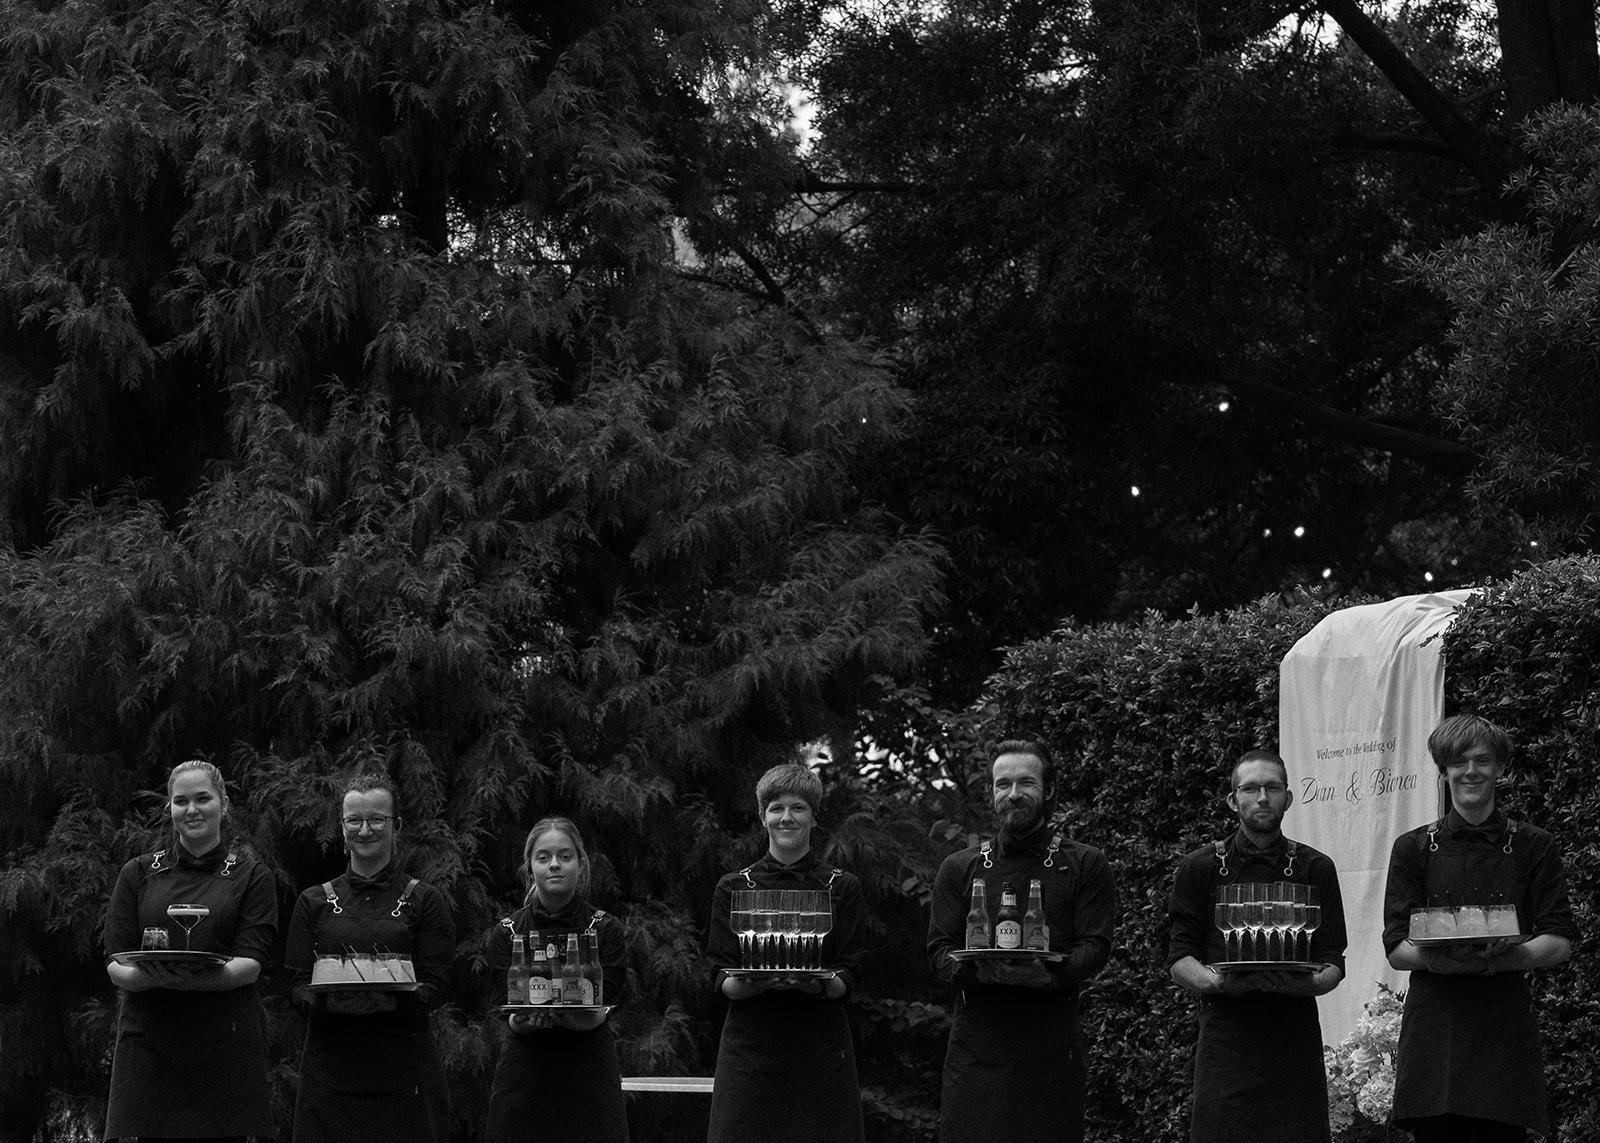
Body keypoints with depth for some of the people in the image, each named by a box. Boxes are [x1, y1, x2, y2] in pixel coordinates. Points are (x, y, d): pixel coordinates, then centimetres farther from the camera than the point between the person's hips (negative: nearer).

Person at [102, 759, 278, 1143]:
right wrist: (147, 975, -18)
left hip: (225, 1041, -1)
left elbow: (250, 963, -3)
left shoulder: (249, 876, 9)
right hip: (148, 1037, 1)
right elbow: (115, 965, 6)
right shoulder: (138, 874, 14)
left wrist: (196, 978, -23)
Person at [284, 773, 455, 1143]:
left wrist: (393, 999, -21)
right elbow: (297, 984, 6)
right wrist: (322, 999, -17)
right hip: (329, 1066, 1)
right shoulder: (314, 902, 13)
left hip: (403, 1066, -1)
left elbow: (437, 984, 0)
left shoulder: (424, 901, 7)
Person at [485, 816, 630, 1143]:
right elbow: (511, 1012, -7)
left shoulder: (606, 929, 0)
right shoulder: (506, 933, 4)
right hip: (523, 1076, 1)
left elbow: (604, 1011, -10)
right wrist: (522, 1021, -30)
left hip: (589, 1075, -1)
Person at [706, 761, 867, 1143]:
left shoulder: (842, 888, 8)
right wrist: (750, 983, -20)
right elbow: (720, 980, 3)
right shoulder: (733, 888, 9)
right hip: (750, 1048, 0)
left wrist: (819, 985, -21)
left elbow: (849, 978, 1)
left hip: (821, 1045, 0)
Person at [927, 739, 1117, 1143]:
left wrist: (1051, 972, -21)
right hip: (977, 1045, 1)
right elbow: (939, 950, 7)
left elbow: (1096, 946, -1)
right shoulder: (959, 868, 14)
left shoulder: (1085, 865, 8)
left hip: (1051, 1045, -1)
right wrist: (979, 969, -16)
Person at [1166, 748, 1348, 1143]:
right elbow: (1178, 958, 5)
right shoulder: (1200, 867, 9)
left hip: (1294, 1033, 1)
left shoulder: (1315, 869, 11)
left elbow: (1333, 962, 7)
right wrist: (1215, 980, -16)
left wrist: (1307, 983, -16)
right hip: (1225, 1032, -1)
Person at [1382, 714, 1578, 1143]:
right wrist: (1438, 958, -19)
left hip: (1505, 1026, 0)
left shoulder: (1532, 847, 9)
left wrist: (1499, 958, -17)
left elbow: (1560, 943, 2)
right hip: (1434, 1023, 0)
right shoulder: (1414, 848, 11)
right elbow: (1395, 949, 4)